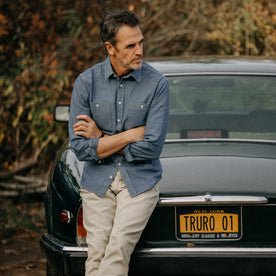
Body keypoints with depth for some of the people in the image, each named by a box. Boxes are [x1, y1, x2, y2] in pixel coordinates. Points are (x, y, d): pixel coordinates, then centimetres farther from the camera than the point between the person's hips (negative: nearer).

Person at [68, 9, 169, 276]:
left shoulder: (156, 83, -5)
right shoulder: (87, 82, -1)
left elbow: (152, 146, -12)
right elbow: (80, 148, -7)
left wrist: (102, 140, -8)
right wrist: (132, 134, -10)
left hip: (140, 181, -2)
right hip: (98, 181, 2)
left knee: (118, 250, -19)